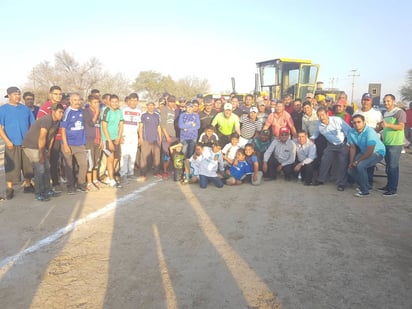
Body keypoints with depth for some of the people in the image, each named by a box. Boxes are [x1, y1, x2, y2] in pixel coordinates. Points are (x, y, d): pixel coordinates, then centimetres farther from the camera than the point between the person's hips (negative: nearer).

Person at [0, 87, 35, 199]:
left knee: (29, 166, 9)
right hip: (12, 144, -3)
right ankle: (10, 189, 12)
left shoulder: (26, 109, 10)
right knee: (11, 167, 0)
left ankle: (28, 186, 24)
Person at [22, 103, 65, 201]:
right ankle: (38, 194, 2)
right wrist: (41, 154, -18)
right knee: (39, 170, -9)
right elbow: (42, 139, -23)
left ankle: (48, 191, 22)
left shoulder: (56, 122, 4)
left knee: (47, 168, 12)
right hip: (31, 146, -9)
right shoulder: (47, 120, -24)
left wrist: (48, 151, 8)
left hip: (41, 146, 9)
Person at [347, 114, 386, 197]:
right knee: (350, 170, -1)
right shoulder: (351, 132, -11)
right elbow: (352, 148, 1)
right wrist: (351, 162, -6)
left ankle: (365, 190, -12)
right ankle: (367, 185, 22)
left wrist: (358, 161, -19)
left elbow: (370, 152, -28)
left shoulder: (369, 132, -30)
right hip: (363, 152, 7)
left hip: (377, 152, -7)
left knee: (360, 166, -29)